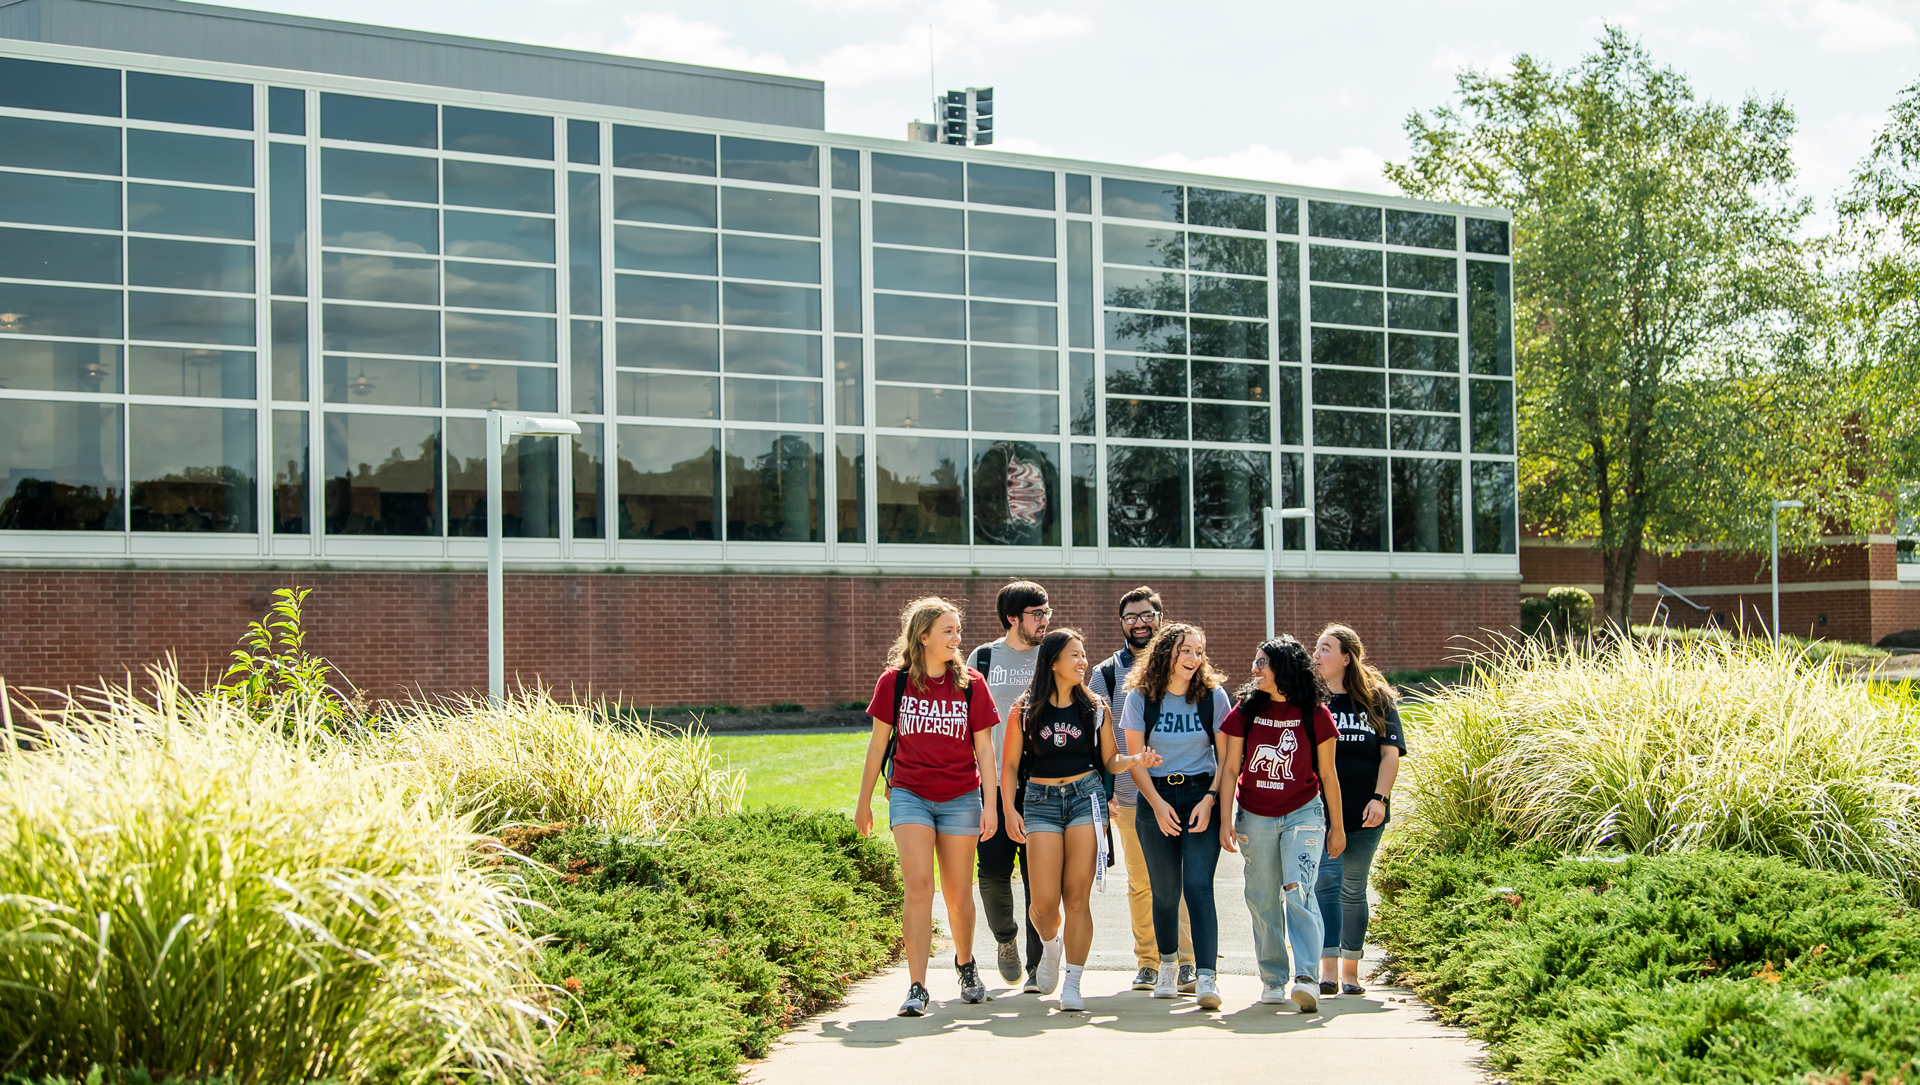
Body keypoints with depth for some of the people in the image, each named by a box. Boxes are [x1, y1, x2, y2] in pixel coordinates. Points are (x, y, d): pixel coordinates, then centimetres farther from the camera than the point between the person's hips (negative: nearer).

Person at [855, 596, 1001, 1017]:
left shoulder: (970, 684, 0)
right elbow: (878, 744, 7)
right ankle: (917, 988, -11)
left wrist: (990, 805, -3)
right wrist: (864, 802, 10)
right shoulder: (894, 682, -1)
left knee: (958, 894, 7)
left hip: (960, 798, 1)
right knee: (918, 886, -14)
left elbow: (984, 749, 3)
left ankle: (965, 965, 35)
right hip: (909, 794, -1)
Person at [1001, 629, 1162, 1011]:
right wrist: (1009, 810, -5)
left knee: (1077, 897, -5)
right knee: (1044, 902, -6)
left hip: (1085, 796, 1)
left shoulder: (1095, 708, 7)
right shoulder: (1025, 711, 3)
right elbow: (1009, 765, 6)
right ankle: (1051, 945, 30)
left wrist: (1136, 760, -10)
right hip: (1041, 801, 0)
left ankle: (1073, 983, 5)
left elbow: (1110, 759, 10)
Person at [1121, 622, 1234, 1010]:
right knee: (1165, 889, 7)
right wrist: (1158, 803, -8)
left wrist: (1210, 800, -10)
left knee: (1198, 886, -14)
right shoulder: (1141, 698, 0)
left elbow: (1225, 757, 1)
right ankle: (1167, 964, 31)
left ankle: (1206, 977, -19)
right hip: (1155, 798, 1)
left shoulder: (1213, 696, -1)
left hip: (1201, 795, -1)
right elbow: (1134, 759, 1)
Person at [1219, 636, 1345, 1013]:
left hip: (1303, 813, -2)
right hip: (1255, 817, 3)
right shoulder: (1245, 711, -2)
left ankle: (1307, 977, -21)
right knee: (1263, 899, 7)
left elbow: (1327, 774, 2)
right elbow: (1230, 768, 2)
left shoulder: (1315, 715, -6)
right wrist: (1225, 819, -4)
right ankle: (1273, 979, 18)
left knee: (1298, 889, -17)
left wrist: (1337, 825, 8)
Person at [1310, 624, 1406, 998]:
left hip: (1364, 814, 1)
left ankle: (1351, 970, 20)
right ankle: (1327, 969, -16)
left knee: (1353, 890, 9)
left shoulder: (1377, 700, 6)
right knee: (1326, 883, -13)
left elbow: (1391, 753, 2)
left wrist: (1379, 798, -9)